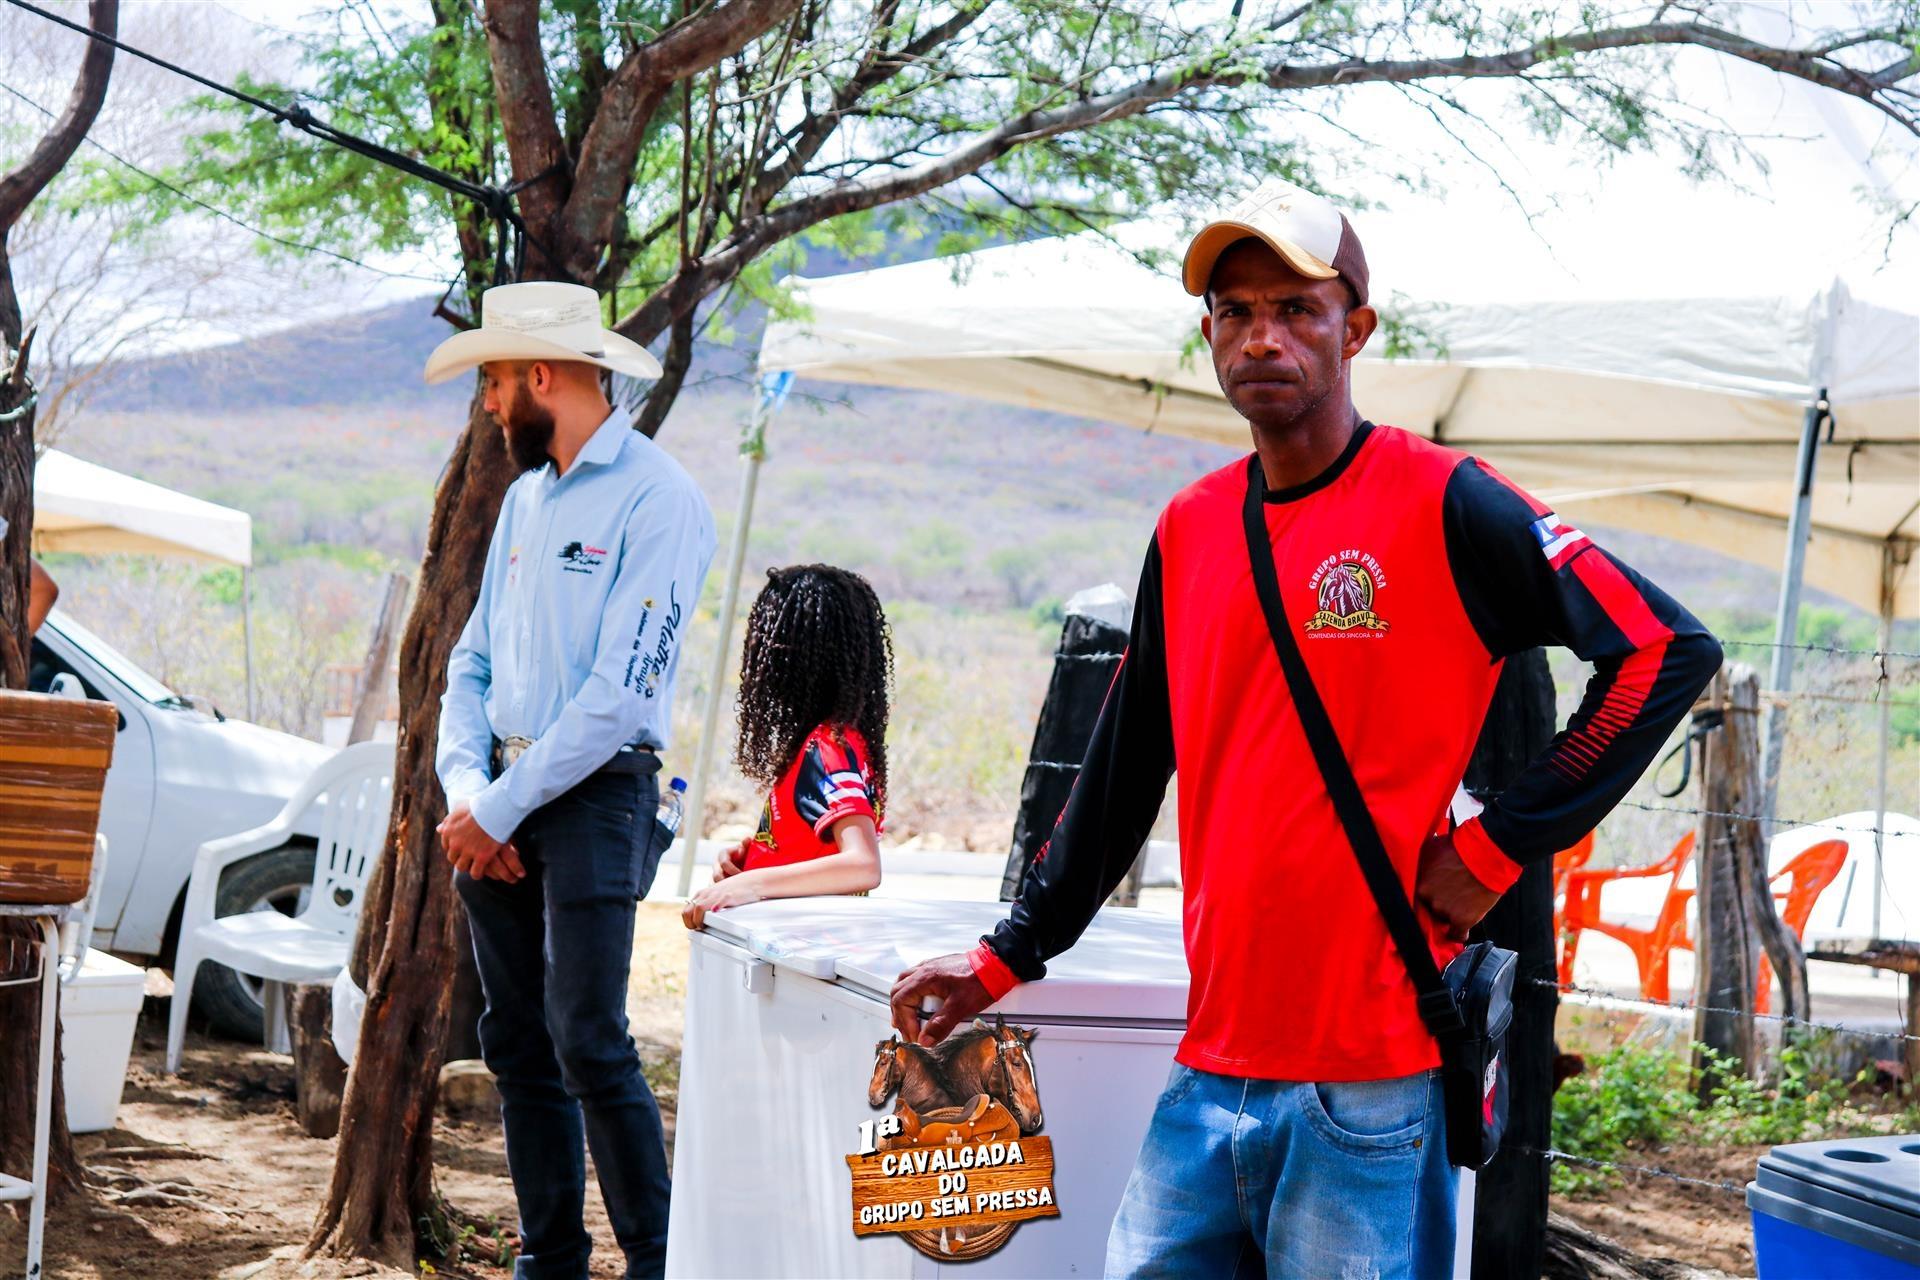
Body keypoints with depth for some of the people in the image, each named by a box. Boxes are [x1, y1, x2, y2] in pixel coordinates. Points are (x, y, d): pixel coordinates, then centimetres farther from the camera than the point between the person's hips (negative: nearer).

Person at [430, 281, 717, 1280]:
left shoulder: (656, 499, -9)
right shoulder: (526, 496, 17)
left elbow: (620, 694, -16)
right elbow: (474, 659, 17)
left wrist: (502, 809, -15)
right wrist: (464, 787, 0)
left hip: (594, 794, -8)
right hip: (498, 801, 8)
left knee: (587, 1040, -13)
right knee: (516, 1045, 8)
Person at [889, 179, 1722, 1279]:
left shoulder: (1442, 506, -6)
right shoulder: (1189, 530, 12)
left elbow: (1668, 652, -9)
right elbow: (1124, 770, 20)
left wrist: (1496, 848, -11)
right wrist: (1008, 960, 20)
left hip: (1370, 1075, -6)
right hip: (1211, 1068, 6)